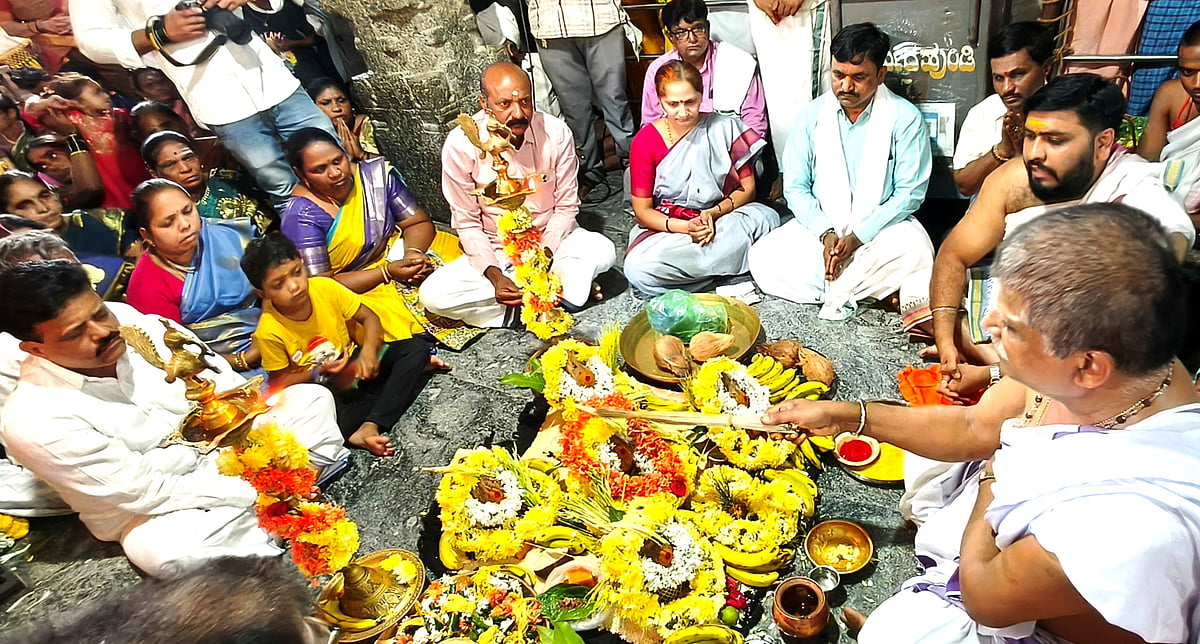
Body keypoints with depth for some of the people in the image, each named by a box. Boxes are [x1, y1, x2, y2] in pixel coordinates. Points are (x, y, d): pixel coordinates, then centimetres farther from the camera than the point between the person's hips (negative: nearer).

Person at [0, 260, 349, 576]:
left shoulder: (124, 316, -12)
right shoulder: (34, 421, -24)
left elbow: (214, 372, 0)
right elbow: (144, 491, -21)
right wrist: (255, 491, -22)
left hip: (224, 446, 5)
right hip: (157, 506, -5)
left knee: (311, 399, -5)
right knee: (160, 550, -37)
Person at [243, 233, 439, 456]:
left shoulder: (324, 288, -14)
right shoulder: (269, 331, -20)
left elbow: (368, 317, -5)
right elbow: (279, 381, -9)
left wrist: (369, 350, -23)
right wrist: (319, 373, -25)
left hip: (355, 362, 4)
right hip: (320, 387, -4)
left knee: (417, 348, -16)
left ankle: (369, 427, -28)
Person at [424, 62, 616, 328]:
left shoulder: (556, 133, -14)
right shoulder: (460, 144, -16)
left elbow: (566, 207, -6)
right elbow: (467, 222, -9)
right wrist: (494, 275, -23)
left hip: (550, 241, 0)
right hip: (492, 252, 0)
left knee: (602, 250, -28)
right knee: (433, 295, -24)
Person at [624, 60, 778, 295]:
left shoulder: (725, 128, -3)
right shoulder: (645, 141, -5)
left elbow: (747, 187, 0)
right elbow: (642, 210, -5)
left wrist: (714, 214, -20)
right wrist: (684, 227, -23)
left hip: (723, 217, 1)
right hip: (665, 226, 0)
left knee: (766, 217, -29)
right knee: (637, 268, -33)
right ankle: (725, 260, -18)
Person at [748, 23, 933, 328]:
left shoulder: (905, 118, -4)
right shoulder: (812, 115, 2)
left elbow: (910, 193, -8)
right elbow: (795, 188, 0)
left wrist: (858, 236, -20)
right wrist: (825, 233, -17)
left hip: (881, 228, -2)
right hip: (819, 227, 3)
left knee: (915, 250, -36)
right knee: (763, 257, -23)